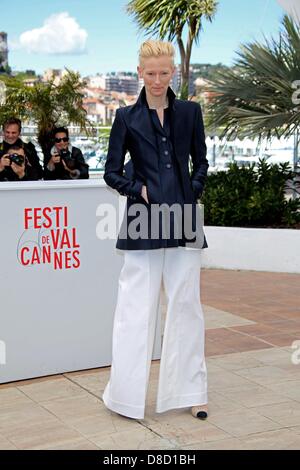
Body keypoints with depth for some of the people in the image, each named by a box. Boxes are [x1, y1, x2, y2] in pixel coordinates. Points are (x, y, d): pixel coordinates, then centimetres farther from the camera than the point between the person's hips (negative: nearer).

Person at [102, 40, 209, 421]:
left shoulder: (190, 112, 9)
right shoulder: (127, 117, 4)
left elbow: (201, 162, 16)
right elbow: (112, 172, 5)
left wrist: (193, 192, 1)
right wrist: (139, 190, -7)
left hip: (183, 219, 2)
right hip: (143, 221, -2)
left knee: (186, 305, 6)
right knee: (136, 308, 0)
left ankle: (189, 392, 16)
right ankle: (126, 394, 10)